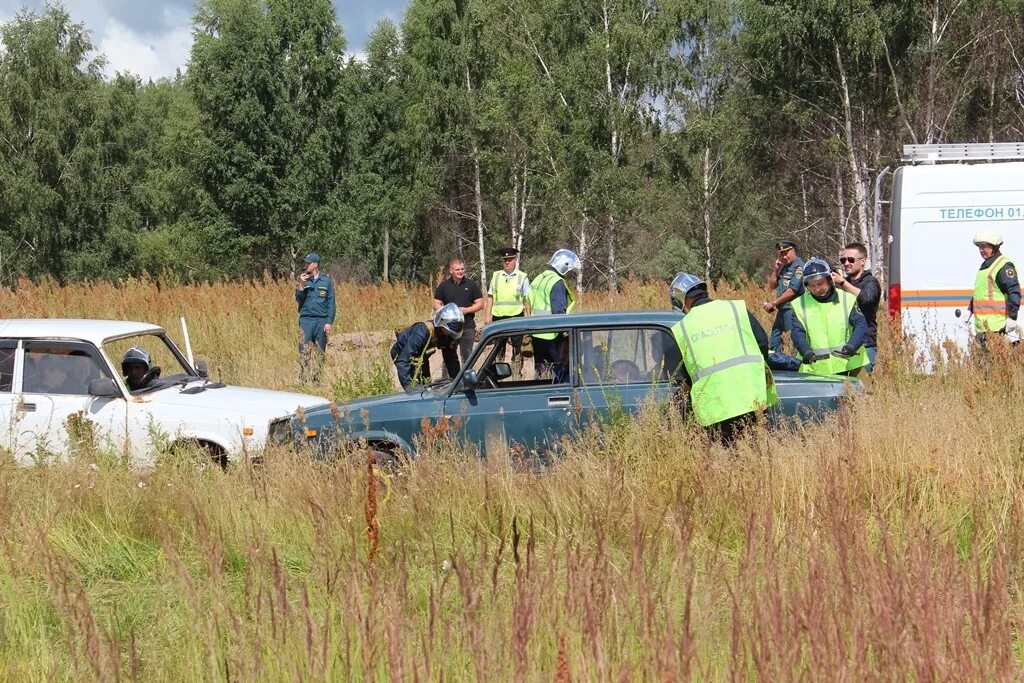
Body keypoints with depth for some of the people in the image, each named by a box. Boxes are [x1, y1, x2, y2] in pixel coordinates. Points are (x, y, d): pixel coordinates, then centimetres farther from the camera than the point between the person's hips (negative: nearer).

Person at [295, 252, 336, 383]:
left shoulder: (326, 280, 3)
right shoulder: (303, 279, 7)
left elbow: (331, 302, 3)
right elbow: (299, 300, 4)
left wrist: (329, 322, -4)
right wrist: (301, 285, -11)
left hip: (322, 320, 0)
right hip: (306, 319, 0)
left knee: (320, 352, 3)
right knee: (304, 351, -8)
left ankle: (318, 379, 10)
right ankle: (302, 380, -10)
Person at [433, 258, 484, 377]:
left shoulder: (471, 285, 5)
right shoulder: (444, 286, 6)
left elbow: (480, 304, 5)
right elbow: (436, 305, 6)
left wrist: (466, 310, -12)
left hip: (467, 326, -1)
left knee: (467, 356, 5)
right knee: (449, 356, 5)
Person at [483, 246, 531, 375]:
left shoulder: (522, 277, 2)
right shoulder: (496, 276, 9)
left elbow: (527, 301, 1)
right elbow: (490, 297, 10)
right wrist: (487, 316, 3)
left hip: (516, 317, -2)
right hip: (498, 317, 3)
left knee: (517, 351, 2)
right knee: (498, 350, 9)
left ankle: (517, 374, 7)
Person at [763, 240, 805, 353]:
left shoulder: (799, 266, -12)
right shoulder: (784, 267, 14)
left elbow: (792, 291, -18)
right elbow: (772, 285, 15)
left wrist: (773, 303, -13)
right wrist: (776, 270, 0)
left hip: (792, 308, -9)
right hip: (781, 309, 9)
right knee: (774, 339, 13)